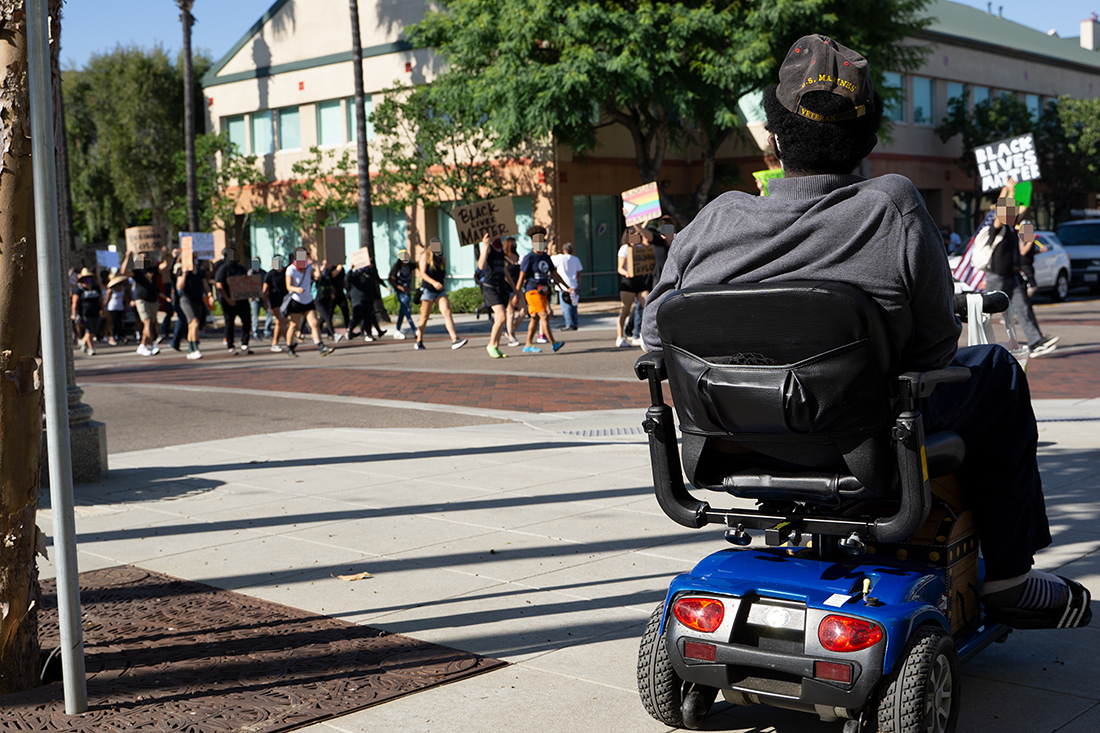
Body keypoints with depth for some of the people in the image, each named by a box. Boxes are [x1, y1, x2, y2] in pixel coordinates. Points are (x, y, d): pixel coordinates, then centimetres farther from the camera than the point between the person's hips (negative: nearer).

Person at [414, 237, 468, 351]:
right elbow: (423, 273, -14)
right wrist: (433, 282, -27)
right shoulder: (426, 256, -3)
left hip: (440, 291, 4)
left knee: (447, 312, -12)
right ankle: (419, 342, 16)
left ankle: (455, 340, -22)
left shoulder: (443, 259, 13)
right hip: (428, 290, -4)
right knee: (424, 317, 2)